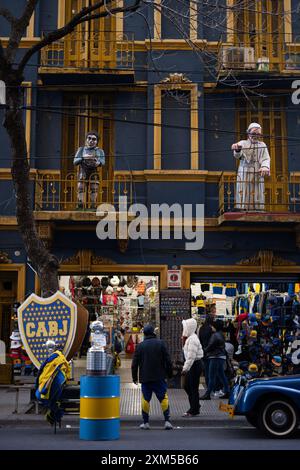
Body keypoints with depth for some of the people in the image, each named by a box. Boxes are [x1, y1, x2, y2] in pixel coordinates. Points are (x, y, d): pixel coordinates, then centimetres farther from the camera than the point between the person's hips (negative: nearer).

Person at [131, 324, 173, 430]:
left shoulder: (140, 346, 1)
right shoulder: (161, 343, -1)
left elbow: (135, 363, 3)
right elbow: (167, 360, -1)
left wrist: (134, 377, 13)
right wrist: (169, 373, 9)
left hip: (145, 378, 1)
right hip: (159, 377, -1)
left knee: (145, 399, 8)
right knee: (163, 398, 4)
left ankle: (146, 422, 9)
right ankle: (167, 421, -2)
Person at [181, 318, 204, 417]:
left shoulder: (193, 339, -19)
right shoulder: (189, 338, 13)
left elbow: (191, 356, -24)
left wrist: (185, 368, -23)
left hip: (195, 365, -10)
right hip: (191, 365, 10)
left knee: (193, 387, -2)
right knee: (187, 386, 15)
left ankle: (194, 410, 7)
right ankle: (195, 406, 26)